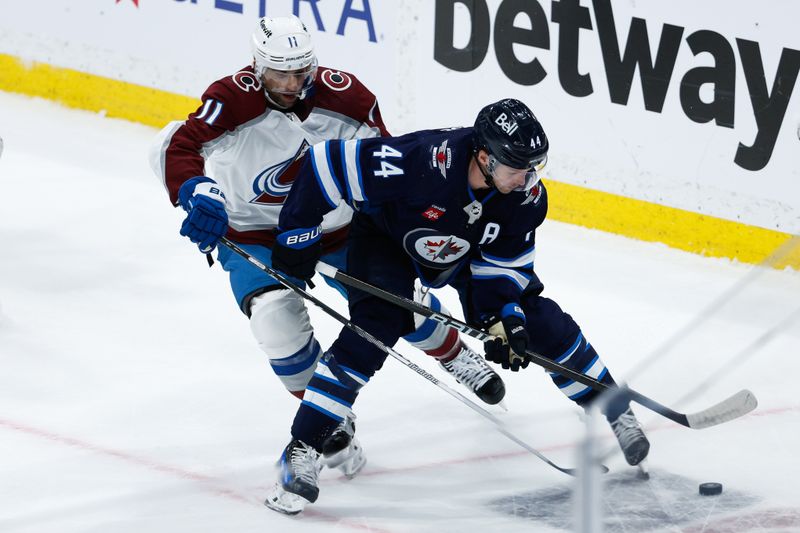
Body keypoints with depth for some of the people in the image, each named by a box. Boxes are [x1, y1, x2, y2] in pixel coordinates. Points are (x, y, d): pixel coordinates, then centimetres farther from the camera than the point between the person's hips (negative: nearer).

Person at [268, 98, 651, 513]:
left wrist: (504, 313, -26)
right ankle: (301, 449, -20)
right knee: (373, 328, -25)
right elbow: (330, 163, -35)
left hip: (469, 251, 4)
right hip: (387, 235, -4)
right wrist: (296, 235, -26)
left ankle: (616, 414, 16)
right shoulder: (424, 160, -43)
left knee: (539, 320, -3)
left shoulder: (526, 193, -26)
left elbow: (505, 262, -10)